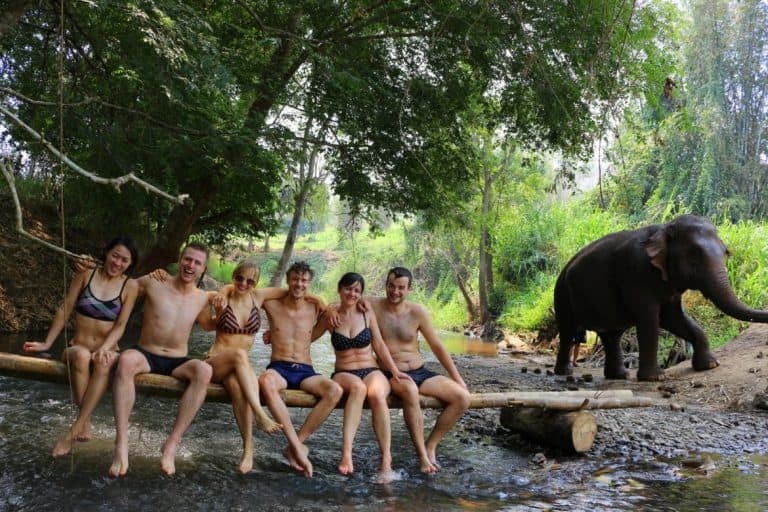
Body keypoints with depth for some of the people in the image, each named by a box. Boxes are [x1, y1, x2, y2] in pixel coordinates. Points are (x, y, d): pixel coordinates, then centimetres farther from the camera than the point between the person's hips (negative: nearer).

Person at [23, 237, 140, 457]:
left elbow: (120, 325, -6)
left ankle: (74, 430, -33)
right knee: (82, 355, -37)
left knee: (104, 362, -38)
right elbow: (65, 310, 5)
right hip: (77, 348, 1)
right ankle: (86, 421, -30)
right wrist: (47, 343, 4)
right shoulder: (86, 274, 1)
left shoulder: (130, 286, -1)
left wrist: (104, 349, -23)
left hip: (108, 349, -1)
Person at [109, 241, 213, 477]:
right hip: (145, 355, -2)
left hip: (178, 363, 2)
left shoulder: (201, 299, 6)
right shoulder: (152, 283, -3)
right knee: (126, 360, -39)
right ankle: (121, 444, -37)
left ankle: (172, 443, -30)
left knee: (204, 370, -33)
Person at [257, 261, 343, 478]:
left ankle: (294, 446, -22)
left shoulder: (314, 309, 10)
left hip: (305, 371, 2)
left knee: (335, 390, -31)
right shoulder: (272, 305, 7)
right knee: (266, 382, -40)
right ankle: (297, 446, -36)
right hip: (279, 368, -2)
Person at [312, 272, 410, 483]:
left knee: (377, 395, -36)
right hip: (343, 374, -1)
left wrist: (394, 370, 2)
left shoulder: (367, 314, 9)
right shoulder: (330, 317, 7)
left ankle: (386, 460, -38)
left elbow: (379, 345, 10)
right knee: (358, 387, -39)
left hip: (371, 371, 1)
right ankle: (346, 453, -49)